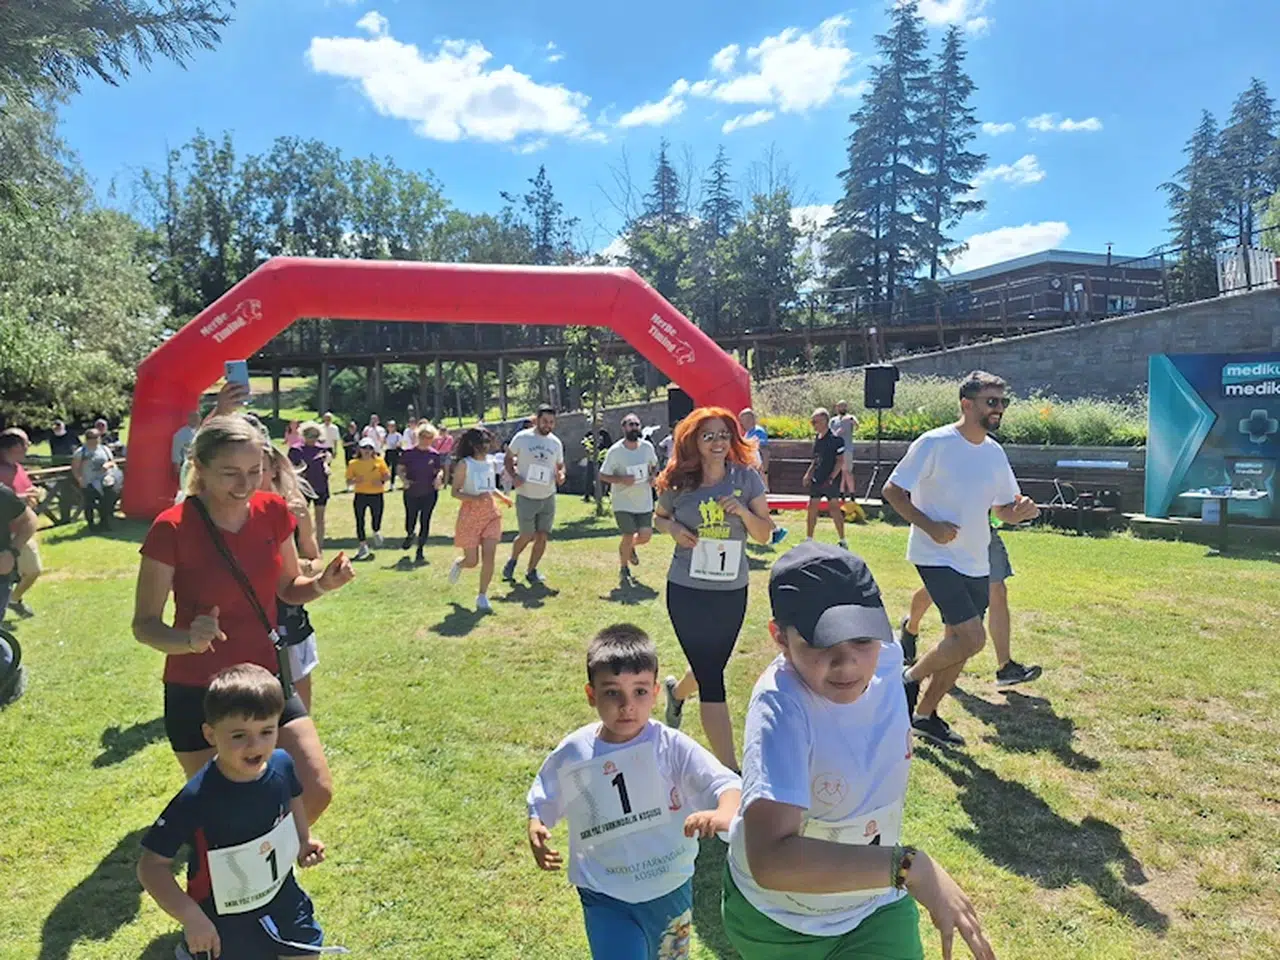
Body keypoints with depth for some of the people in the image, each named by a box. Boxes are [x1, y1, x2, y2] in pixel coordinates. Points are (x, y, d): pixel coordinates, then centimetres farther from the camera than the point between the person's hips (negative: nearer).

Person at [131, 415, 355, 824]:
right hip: (196, 694, -4)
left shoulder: (273, 511, -6)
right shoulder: (172, 529, -18)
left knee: (317, 792, 2)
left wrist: (323, 583, -14)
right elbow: (144, 624, -12)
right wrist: (189, 639, -32)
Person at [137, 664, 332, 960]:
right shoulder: (195, 800, -31)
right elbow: (152, 864, -24)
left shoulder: (281, 765, -18)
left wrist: (303, 841, -2)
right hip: (223, 919, -4)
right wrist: (190, 916, -31)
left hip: (282, 895, 4)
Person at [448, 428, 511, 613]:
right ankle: (458, 564, 40)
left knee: (489, 557, -7)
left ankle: (482, 596, 5)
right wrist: (476, 498, -25)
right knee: (472, 561, 3)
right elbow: (455, 492, -11)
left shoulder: (489, 462, 10)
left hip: (491, 513, 5)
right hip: (470, 514, -4)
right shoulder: (464, 464, -9)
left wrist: (502, 497, 9)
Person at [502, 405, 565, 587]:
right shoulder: (522, 438, -6)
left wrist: (561, 474, -6)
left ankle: (531, 571, 21)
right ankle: (512, 561, 31)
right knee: (527, 536, 1)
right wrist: (514, 475, -12)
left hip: (548, 497, 3)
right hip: (526, 497, -3)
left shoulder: (556, 443, 5)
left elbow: (560, 465, 17)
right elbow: (508, 458, 5)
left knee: (542, 536, 3)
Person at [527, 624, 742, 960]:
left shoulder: (672, 746, -17)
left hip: (671, 890, 1)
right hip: (606, 897, -1)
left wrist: (724, 813, -46)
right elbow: (541, 803, 5)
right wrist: (536, 830, -16)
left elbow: (726, 782, -25)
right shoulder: (571, 755, -11)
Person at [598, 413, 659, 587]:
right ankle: (624, 570, 24)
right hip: (623, 503, -3)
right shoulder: (615, 451, -13)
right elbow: (603, 475, -6)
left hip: (644, 502, 4)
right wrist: (621, 479, -23)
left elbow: (654, 465, 15)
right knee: (628, 536, -2)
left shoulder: (647, 447, -3)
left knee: (645, 536, 2)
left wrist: (653, 476, -7)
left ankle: (630, 547, 39)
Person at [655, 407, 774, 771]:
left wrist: (743, 512, -22)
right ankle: (731, 770, 5)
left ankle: (676, 692, 57)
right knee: (712, 682, -3)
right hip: (687, 591, -2)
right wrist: (673, 529, -10)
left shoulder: (747, 478, -5)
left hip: (731, 592, 3)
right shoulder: (678, 483, -6)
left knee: (711, 669, 22)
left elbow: (764, 534, -3)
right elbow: (658, 517, 12)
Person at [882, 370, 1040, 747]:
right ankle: (910, 678, 7)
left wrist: (1021, 510, -7)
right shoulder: (934, 443, -12)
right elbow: (892, 490, -10)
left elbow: (1004, 510, 16)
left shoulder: (995, 452, 9)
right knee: (973, 638, -17)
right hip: (937, 557, -7)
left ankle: (925, 714, 28)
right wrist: (929, 526, -20)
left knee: (959, 644, 11)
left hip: (976, 563, 8)